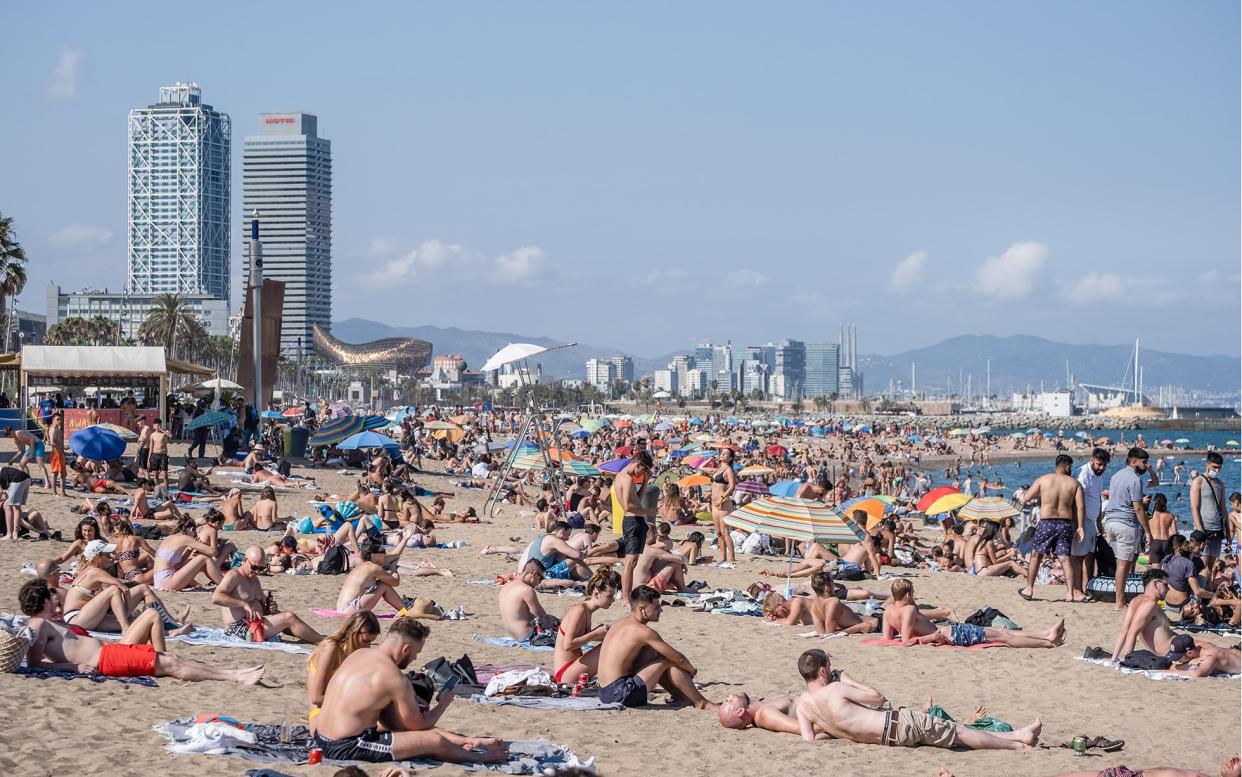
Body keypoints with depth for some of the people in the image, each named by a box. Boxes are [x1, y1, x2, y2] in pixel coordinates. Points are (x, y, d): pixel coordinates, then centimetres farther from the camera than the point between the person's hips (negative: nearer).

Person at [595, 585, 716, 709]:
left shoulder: (620, 623, 15)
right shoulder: (642, 631, -12)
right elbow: (679, 658, -6)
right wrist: (692, 670, 16)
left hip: (605, 693, 9)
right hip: (621, 696, -9)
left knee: (651, 653, 22)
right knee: (668, 662, 0)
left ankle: (681, 697, 24)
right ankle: (701, 703, 10)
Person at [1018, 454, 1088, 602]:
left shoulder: (1043, 480, 0)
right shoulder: (1074, 483, 3)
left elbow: (1026, 498, 2)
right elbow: (1080, 507, -5)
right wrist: (1080, 527, -2)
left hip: (1046, 523, -1)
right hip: (1066, 523, 1)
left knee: (1036, 555, 13)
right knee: (1065, 558, 3)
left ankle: (1029, 589, 17)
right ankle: (1071, 593, -3)